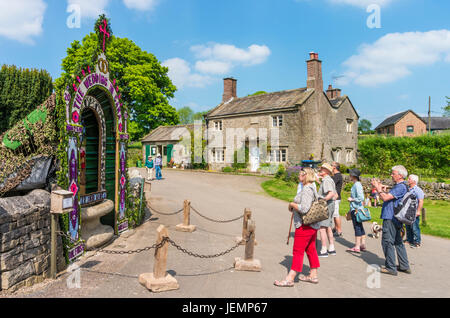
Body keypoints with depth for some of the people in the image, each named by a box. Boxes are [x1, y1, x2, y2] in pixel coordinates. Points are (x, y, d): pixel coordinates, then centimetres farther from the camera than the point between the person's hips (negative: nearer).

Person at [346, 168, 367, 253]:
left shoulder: (357, 185, -16)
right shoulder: (356, 184, 13)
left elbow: (361, 198, -23)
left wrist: (352, 199, -13)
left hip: (356, 209, -10)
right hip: (356, 208, 10)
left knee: (357, 227, -5)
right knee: (360, 227, 14)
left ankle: (357, 247, 1)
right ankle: (362, 245, 22)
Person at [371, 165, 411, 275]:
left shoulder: (401, 187, -17)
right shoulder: (399, 186, 16)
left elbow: (385, 198, -24)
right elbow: (386, 198, 17)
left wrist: (377, 187, -12)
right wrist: (381, 188, 9)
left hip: (391, 219, -11)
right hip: (395, 219, 11)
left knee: (387, 242, -4)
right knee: (398, 242, 16)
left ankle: (390, 267, 3)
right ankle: (404, 266, 25)